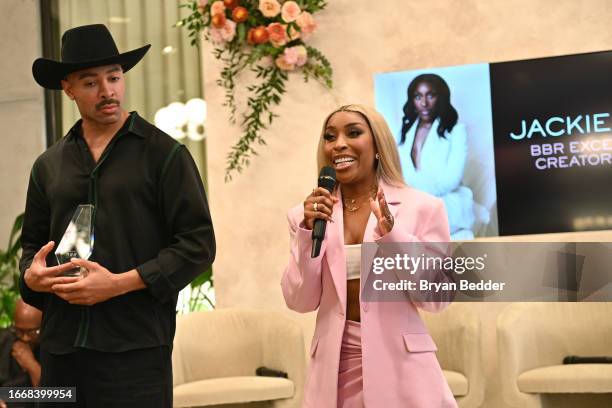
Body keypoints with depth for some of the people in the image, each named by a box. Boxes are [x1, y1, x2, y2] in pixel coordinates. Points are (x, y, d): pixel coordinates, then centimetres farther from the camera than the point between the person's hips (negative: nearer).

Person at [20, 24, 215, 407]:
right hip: (61, 346, 4)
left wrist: (118, 283, -14)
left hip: (136, 347, -4)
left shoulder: (165, 154, 0)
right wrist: (31, 276, -1)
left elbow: (198, 244, -5)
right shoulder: (48, 166, 15)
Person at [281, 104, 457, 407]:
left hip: (401, 369, -1)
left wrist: (392, 233, -18)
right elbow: (301, 302, 0)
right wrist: (308, 233, -13)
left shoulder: (423, 208, -3)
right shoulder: (306, 215, 3)